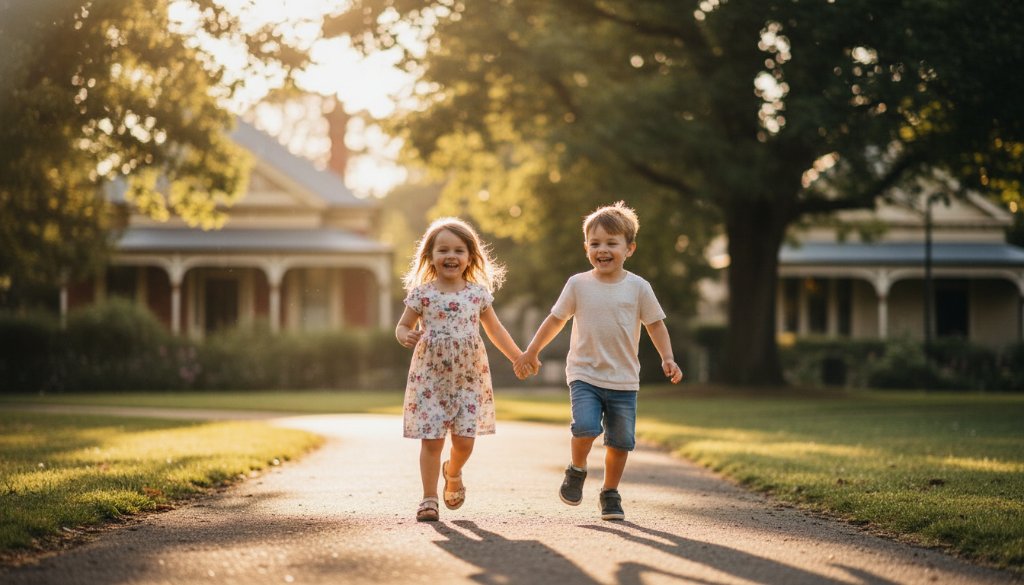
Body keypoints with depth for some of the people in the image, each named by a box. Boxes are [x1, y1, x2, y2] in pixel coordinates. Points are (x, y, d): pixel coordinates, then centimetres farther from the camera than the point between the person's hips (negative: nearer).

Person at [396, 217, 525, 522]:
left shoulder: (478, 293, 4)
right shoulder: (422, 294, -2)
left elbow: (494, 329, 15)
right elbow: (402, 327, 4)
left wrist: (519, 358, 16)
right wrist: (406, 337, -19)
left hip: (468, 379, 2)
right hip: (430, 379, -2)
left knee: (464, 440, -2)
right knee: (431, 439, -6)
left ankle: (452, 473, 31)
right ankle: (429, 498, 6)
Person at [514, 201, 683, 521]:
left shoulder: (638, 287, 0)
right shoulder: (578, 284, 0)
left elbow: (656, 325, 7)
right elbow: (555, 320, 11)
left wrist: (668, 359, -5)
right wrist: (531, 353, 14)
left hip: (623, 380, 1)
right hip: (584, 375, -1)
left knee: (621, 440, 2)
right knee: (586, 426, -21)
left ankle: (610, 493, 23)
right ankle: (576, 471, 8)